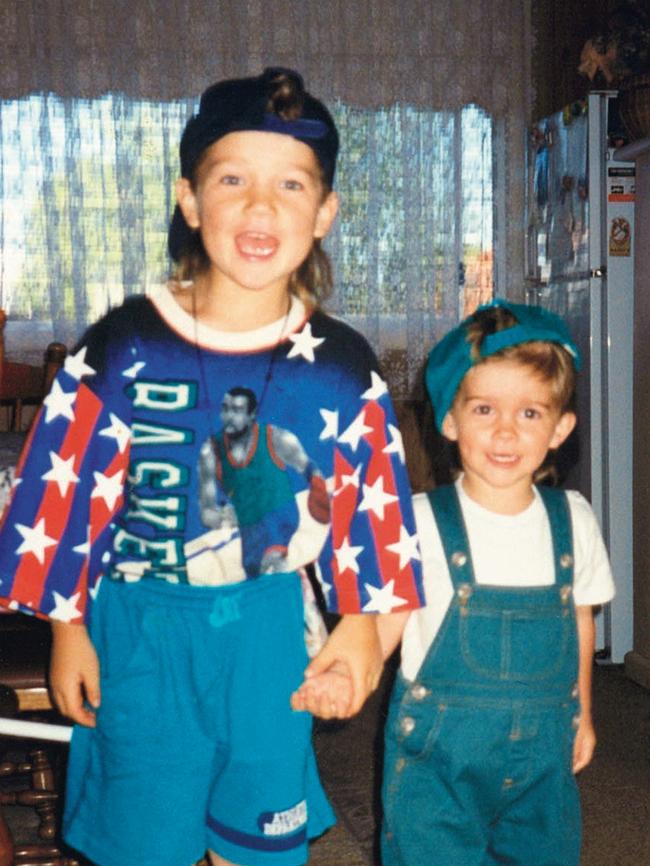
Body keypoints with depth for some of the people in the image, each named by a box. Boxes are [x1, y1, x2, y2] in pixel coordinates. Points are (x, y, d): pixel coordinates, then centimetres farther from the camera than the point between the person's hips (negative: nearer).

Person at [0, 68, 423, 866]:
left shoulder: (341, 368, -6)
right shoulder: (123, 350, -11)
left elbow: (369, 502, 2)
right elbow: (65, 491, -3)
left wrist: (361, 620, 2)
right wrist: (67, 628, 1)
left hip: (269, 628, 1)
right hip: (140, 624, -1)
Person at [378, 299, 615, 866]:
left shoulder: (574, 521, -1)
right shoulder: (422, 523, -12)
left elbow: (580, 621, 11)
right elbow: (386, 623, -7)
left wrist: (581, 715, 20)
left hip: (543, 753, 4)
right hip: (437, 753, -3)